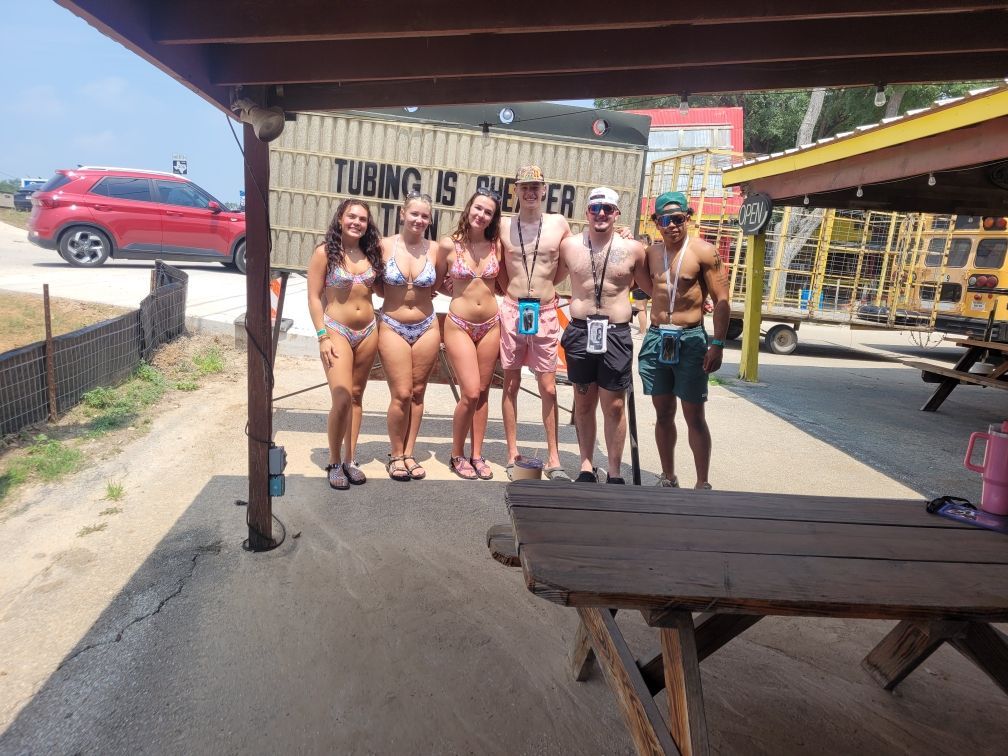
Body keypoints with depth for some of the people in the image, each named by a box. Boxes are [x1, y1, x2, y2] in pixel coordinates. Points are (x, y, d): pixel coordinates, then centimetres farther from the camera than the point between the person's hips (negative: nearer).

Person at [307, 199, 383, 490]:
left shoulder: (370, 252, 8)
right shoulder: (324, 252, -5)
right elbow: (314, 297, -7)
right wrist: (323, 337, -13)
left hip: (368, 332, 5)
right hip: (337, 330, -5)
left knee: (356, 396, 10)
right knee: (342, 398, -14)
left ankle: (350, 459, 19)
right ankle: (334, 462, 4)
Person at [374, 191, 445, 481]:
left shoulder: (434, 248, -3)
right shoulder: (385, 245, -6)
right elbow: (376, 284, 5)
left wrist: (422, 295, -1)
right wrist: (396, 295, -3)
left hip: (426, 328, 2)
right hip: (393, 327, -2)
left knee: (417, 393, 8)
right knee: (402, 394, -4)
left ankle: (409, 454, 21)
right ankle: (395, 455, 14)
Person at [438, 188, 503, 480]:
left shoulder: (496, 245, 2)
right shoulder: (448, 245, -5)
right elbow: (438, 284, 7)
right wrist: (458, 291, -1)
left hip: (490, 325, 3)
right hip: (459, 325, -3)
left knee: (482, 393, 9)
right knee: (470, 393, -9)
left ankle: (477, 455, 21)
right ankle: (457, 455, 11)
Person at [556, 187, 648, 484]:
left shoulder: (632, 249, 0)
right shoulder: (569, 245, 4)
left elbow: (650, 287, 13)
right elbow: (553, 278, 20)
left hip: (616, 335, -1)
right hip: (580, 331, 2)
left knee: (614, 406, 2)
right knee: (583, 403, 11)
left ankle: (614, 473, 14)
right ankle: (586, 467, 23)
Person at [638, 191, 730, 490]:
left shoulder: (703, 252, -5)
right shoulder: (651, 253, 8)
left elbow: (721, 301, -7)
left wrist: (717, 344, -14)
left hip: (690, 340, -4)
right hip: (655, 338, 5)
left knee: (694, 416, -2)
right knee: (663, 413, 11)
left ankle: (702, 483, 7)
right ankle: (668, 478, 23)